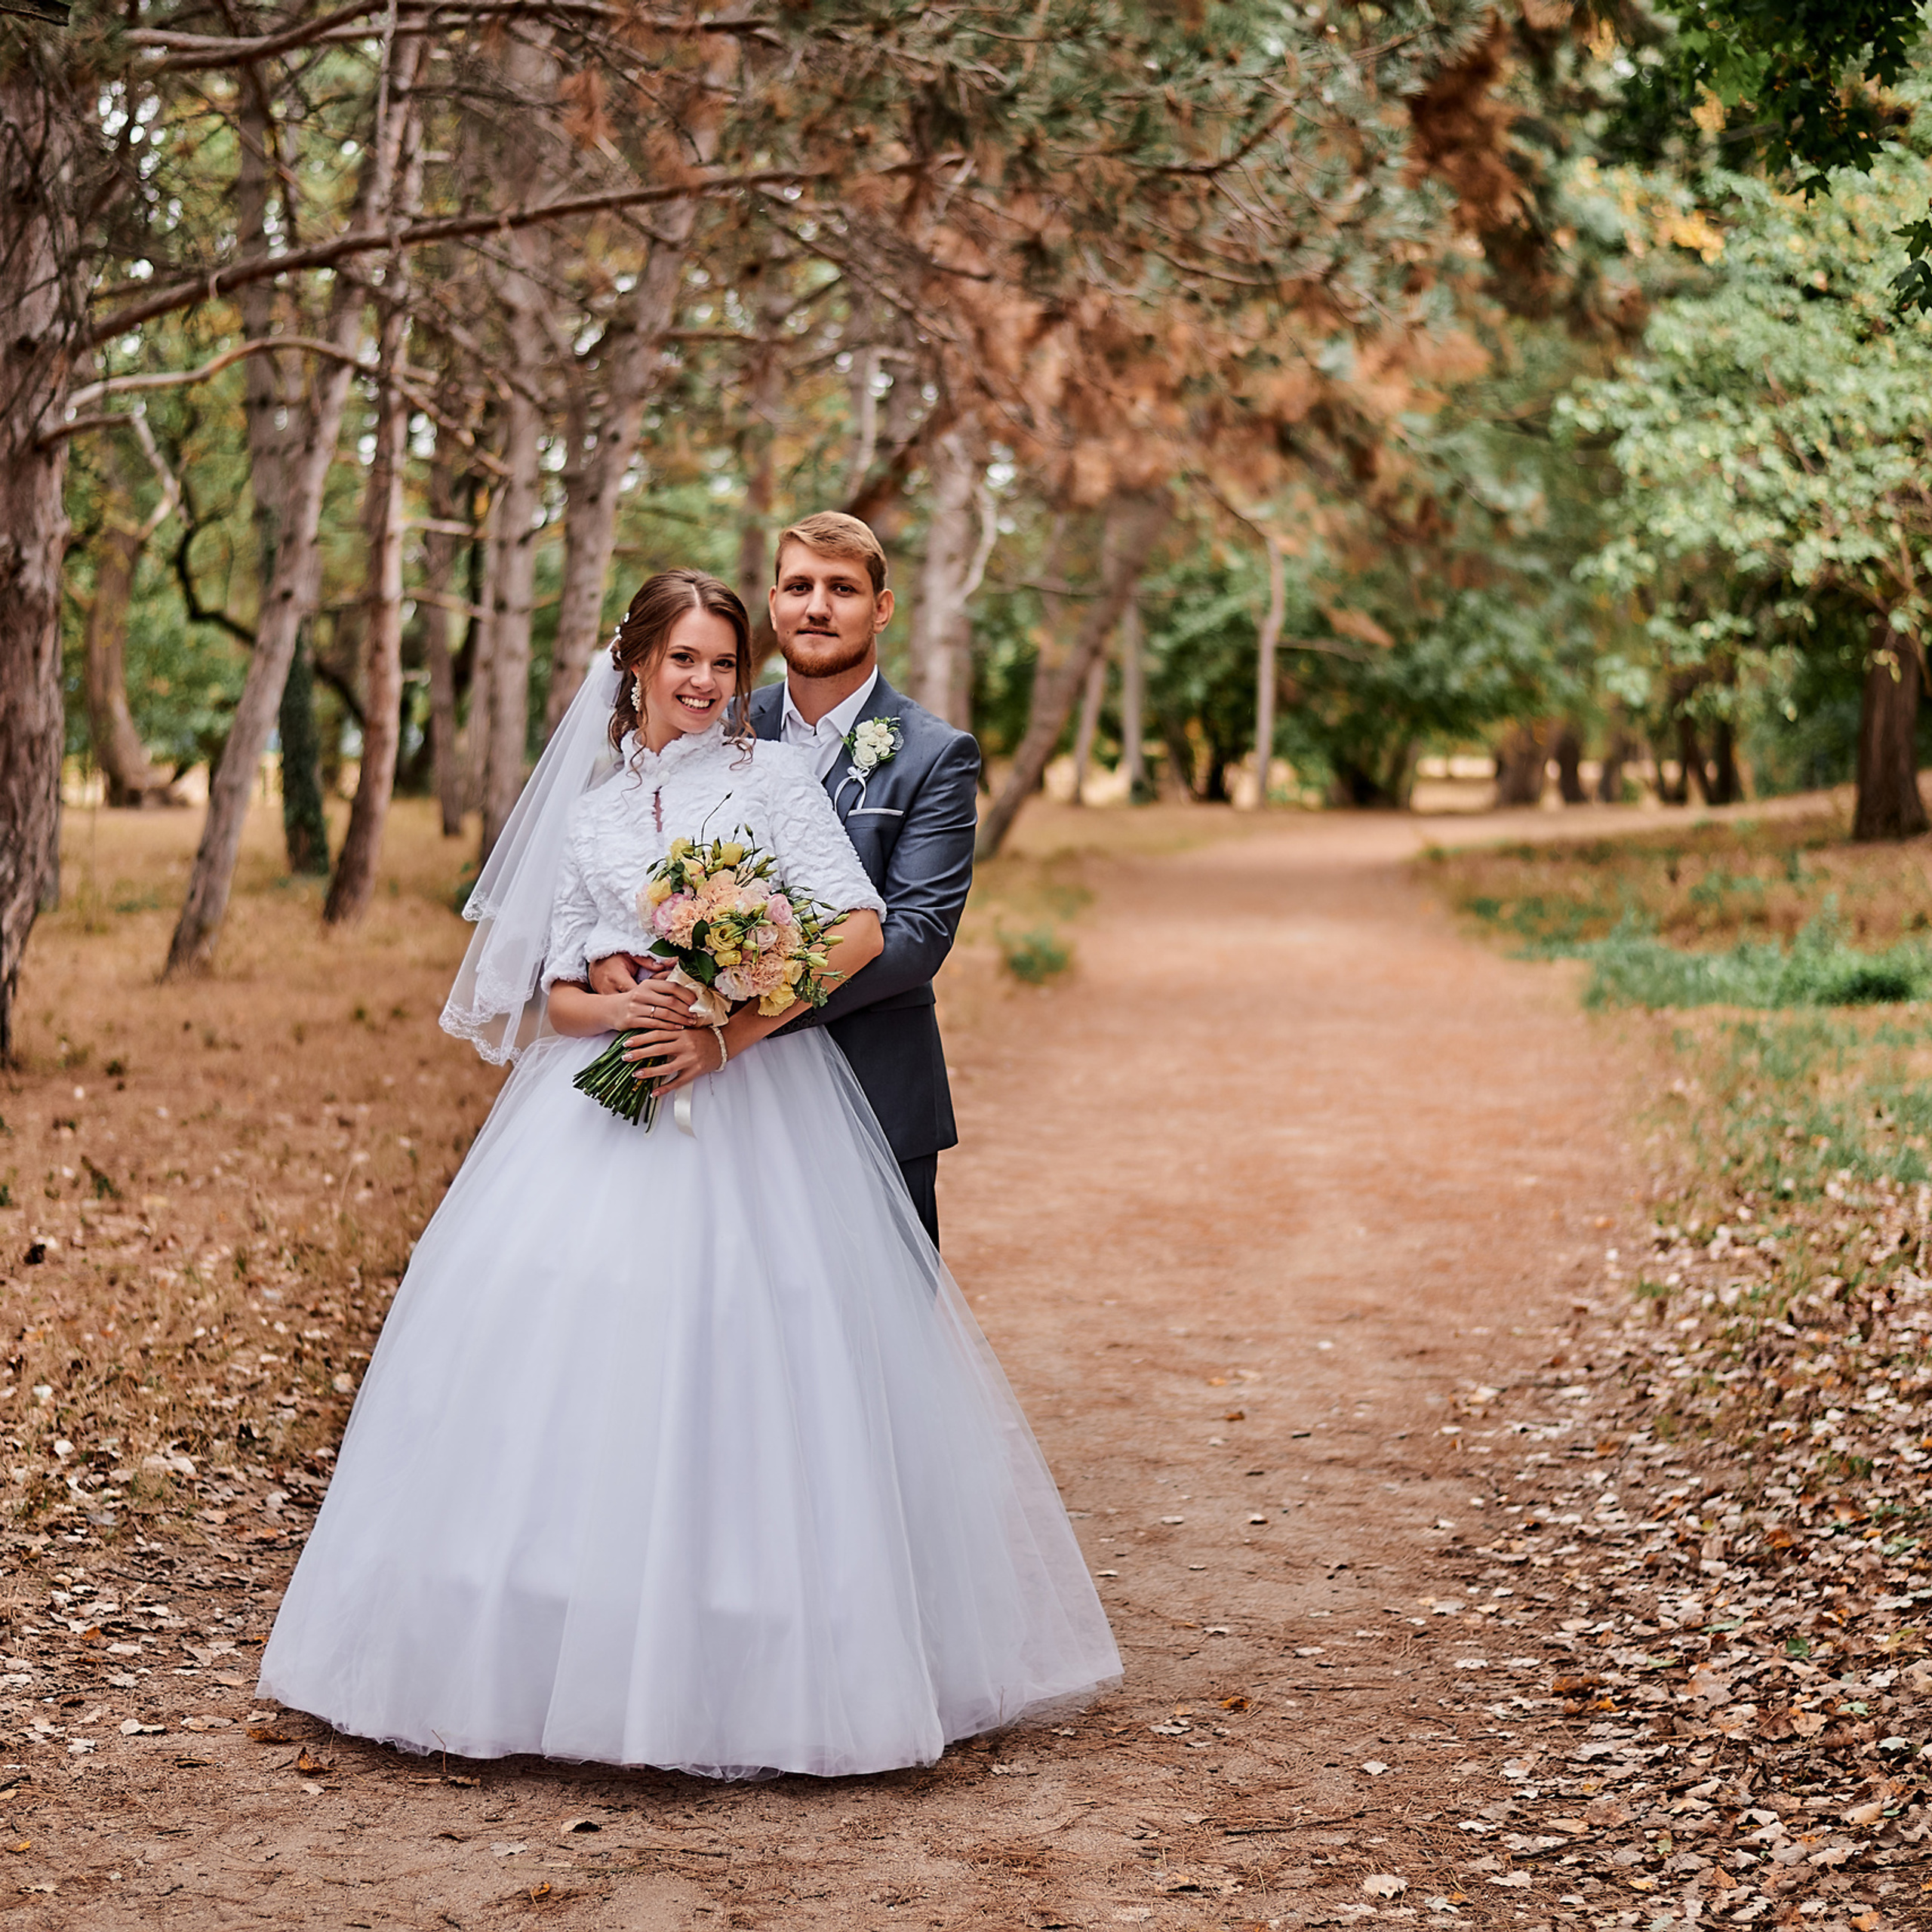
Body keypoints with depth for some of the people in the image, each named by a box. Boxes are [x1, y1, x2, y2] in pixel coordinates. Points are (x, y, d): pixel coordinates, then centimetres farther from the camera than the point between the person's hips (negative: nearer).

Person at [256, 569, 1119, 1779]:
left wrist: (731, 1030, -16)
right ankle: (568, 1645, 3)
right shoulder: (590, 808, 15)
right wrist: (617, 1010, -10)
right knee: (566, 1339, -6)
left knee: (743, 1356, -8)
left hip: (755, 1102, -3)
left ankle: (764, 1669, 0)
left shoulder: (772, 775, 5)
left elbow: (860, 931, -7)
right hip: (607, 1108, 3)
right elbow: (552, 995, 12)